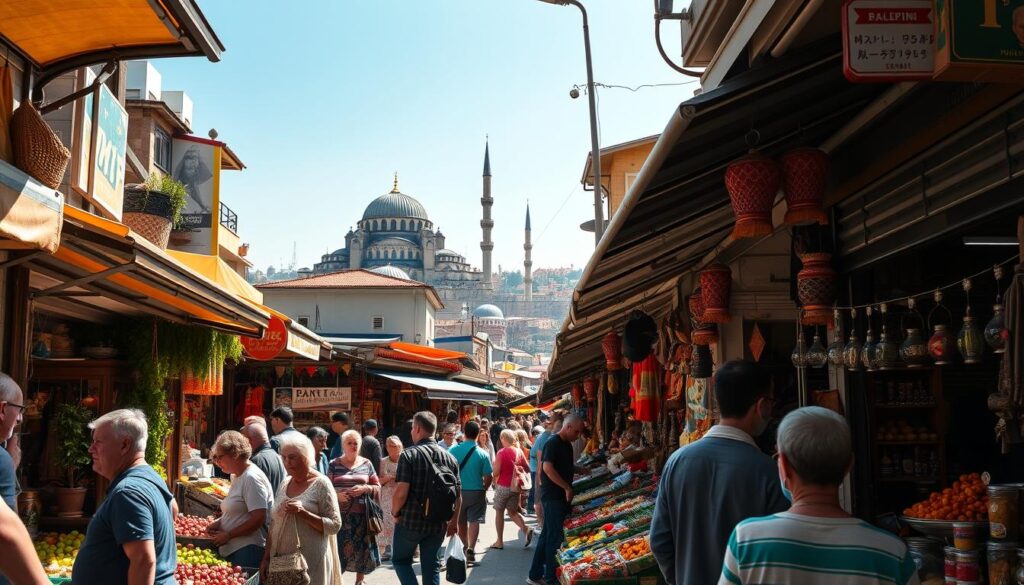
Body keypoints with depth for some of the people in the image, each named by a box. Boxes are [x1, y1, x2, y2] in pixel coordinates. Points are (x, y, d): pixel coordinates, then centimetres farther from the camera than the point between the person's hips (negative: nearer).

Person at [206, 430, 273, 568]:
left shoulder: (252, 478, -15)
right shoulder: (238, 477, 16)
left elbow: (258, 518, -20)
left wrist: (228, 535, -14)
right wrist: (219, 522, 8)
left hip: (247, 551, -9)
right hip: (232, 549, 9)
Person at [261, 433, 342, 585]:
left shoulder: (321, 484, -8)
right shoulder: (284, 483, 9)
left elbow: (335, 525, -12)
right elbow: (274, 524, 15)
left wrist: (303, 513, -22)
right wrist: (266, 557, 10)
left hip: (310, 563, -5)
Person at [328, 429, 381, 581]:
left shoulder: (366, 464, 8)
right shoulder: (334, 465, 5)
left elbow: (377, 487, 9)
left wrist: (365, 488, -10)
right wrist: (336, 495, -14)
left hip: (361, 515, 1)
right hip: (340, 515, -1)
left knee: (362, 549, 6)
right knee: (339, 548, -4)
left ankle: (359, 581, 21)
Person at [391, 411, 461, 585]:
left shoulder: (410, 455, -13)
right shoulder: (450, 458, 3)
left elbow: (401, 491, -19)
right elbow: (458, 494, 6)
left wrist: (395, 513, -2)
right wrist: (454, 521, 17)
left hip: (411, 520, -4)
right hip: (438, 523, 4)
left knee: (400, 559, 15)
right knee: (432, 565, 13)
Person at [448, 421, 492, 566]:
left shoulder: (454, 450, -6)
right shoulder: (483, 454, -9)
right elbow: (488, 477, -8)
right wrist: (484, 489, 10)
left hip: (458, 491, 2)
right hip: (476, 492, -2)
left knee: (461, 521, 18)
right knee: (474, 521, -2)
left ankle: (466, 546, 32)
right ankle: (471, 549, -17)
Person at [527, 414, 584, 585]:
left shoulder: (567, 445, 13)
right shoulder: (553, 443, -15)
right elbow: (547, 468, -25)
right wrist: (567, 488, -20)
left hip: (562, 497, 9)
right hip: (553, 497, -9)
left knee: (547, 536, 13)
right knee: (555, 537, -4)